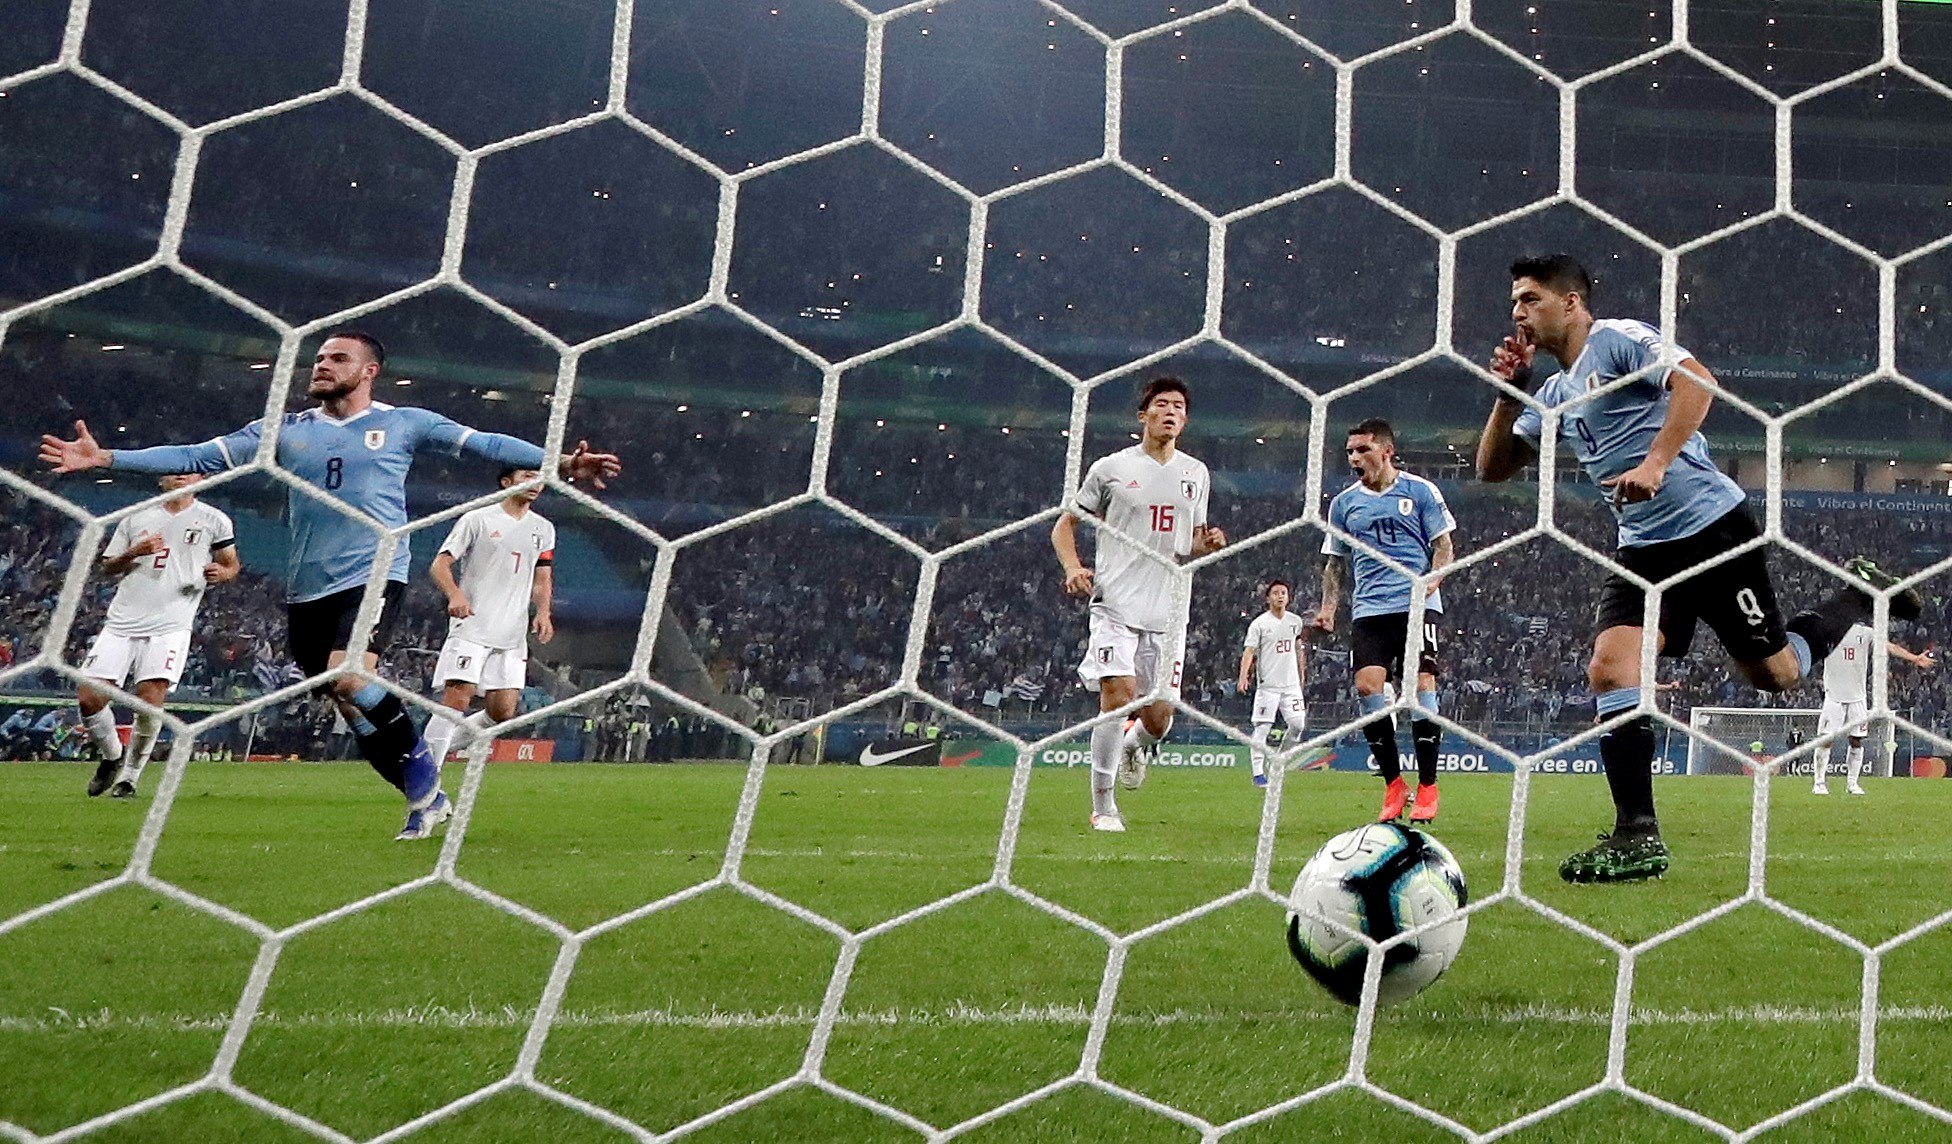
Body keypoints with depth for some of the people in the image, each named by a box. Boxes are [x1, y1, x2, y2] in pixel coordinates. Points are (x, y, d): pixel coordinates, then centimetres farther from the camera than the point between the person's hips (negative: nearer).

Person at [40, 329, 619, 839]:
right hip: (307, 590, 5)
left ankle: (422, 773, -4)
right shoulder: (284, 430, 11)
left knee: (348, 678, -26)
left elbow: (485, 443, 1)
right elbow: (197, 456, 9)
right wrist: (105, 458, 2)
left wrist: (557, 463, -11)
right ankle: (425, 799, 20)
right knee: (354, 707, 6)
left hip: (373, 575, -4)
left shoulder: (403, 423, 4)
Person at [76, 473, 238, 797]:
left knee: (149, 700, -17)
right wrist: (134, 553, -4)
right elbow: (107, 568, 16)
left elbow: (232, 563, 18)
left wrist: (222, 573, -6)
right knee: (89, 698, -6)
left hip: (169, 627, -3)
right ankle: (112, 757, 22)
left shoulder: (214, 521, 8)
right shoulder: (135, 518, 14)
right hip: (122, 624, 3)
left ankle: (129, 776, 1)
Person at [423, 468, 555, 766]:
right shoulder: (477, 519, 1)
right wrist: (455, 595, -21)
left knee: (503, 712, -2)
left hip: (513, 637, 5)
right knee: (457, 699, -15)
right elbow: (440, 565, -2)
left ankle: (442, 743, 18)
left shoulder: (544, 529, 16)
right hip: (471, 628, -5)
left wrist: (542, 613, -1)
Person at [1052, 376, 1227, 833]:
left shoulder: (1196, 474, 15)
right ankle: (1102, 807, -5)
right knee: (1118, 695, -18)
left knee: (1159, 717, 1)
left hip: (1168, 612, 4)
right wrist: (1072, 567, -10)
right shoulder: (1111, 468, 3)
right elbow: (1064, 525, 8)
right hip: (1116, 603, -4)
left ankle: (1135, 744, 39)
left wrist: (1209, 543, 2)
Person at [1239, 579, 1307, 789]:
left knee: (1297, 725, 0)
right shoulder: (1259, 624, -5)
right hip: (1268, 685, -4)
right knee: (1262, 728, -7)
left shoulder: (1296, 621, 10)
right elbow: (1249, 651, -13)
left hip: (1291, 684, 5)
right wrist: (1243, 677, -27)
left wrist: (1301, 677, 24)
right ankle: (1258, 774, -5)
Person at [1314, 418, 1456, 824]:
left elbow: (1444, 547, 6)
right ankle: (1393, 783, 0)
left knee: (1421, 685, -12)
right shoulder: (1344, 503, 15)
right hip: (1368, 610, 3)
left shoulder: (1420, 491, 6)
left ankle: (1427, 787, 0)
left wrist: (1430, 581, -13)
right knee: (1367, 686, -13)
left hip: (1417, 606, -3)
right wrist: (1328, 607, 7)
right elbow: (1336, 562, 21)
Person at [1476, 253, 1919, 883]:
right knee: (1610, 669, -13)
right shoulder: (1555, 393, 16)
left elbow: (1696, 380, -23)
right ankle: (1637, 839, -10)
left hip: (1711, 528, -7)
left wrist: (1656, 462, -31)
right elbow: (1493, 467, 18)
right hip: (1645, 549, 7)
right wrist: (1508, 392, 4)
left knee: (1775, 673, 3)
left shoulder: (1618, 339, -8)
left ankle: (1860, 594, 32)